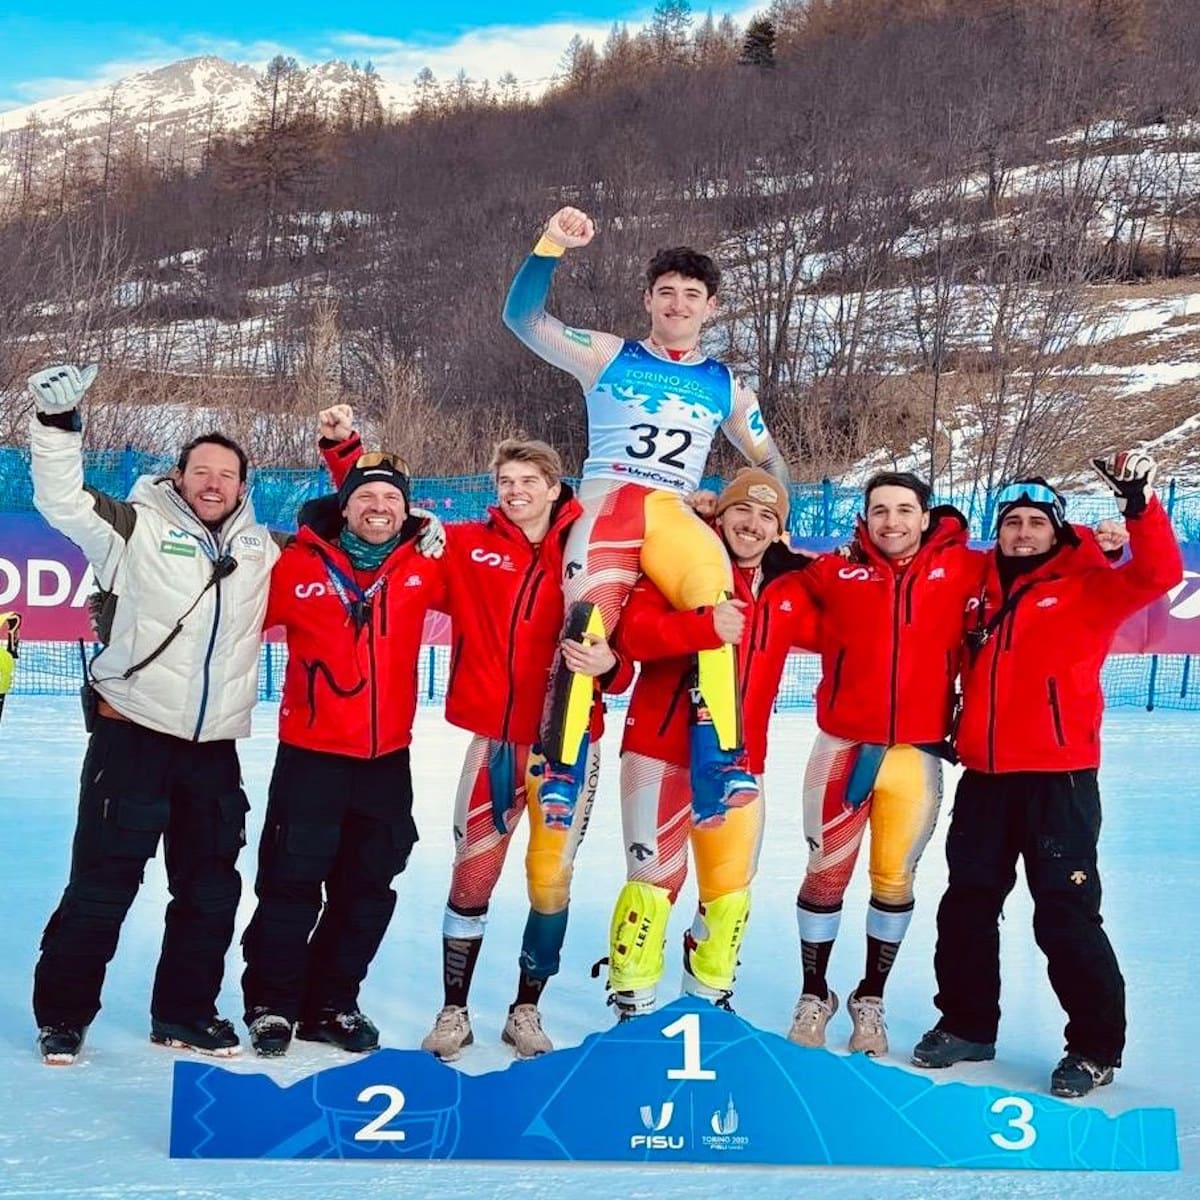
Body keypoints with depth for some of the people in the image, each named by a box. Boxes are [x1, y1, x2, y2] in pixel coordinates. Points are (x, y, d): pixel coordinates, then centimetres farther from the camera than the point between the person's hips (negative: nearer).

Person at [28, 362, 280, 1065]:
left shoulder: (263, 552, 12)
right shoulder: (137, 528, -1)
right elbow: (62, 500, -6)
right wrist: (58, 423, -18)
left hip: (215, 749, 5)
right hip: (132, 737, -5)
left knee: (212, 889, 11)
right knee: (103, 883, -3)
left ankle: (185, 1013, 24)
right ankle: (63, 1015, 8)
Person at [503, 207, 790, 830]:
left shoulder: (725, 386, 21)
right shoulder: (608, 356, 14)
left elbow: (770, 463, 31)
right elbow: (522, 317, 4)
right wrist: (552, 245, -7)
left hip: (674, 515, 2)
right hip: (605, 503, -2)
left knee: (717, 602, -30)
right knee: (590, 618, -29)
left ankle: (722, 766, -32)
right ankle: (561, 776, -24)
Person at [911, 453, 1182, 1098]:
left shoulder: (1087, 589, -2)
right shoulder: (981, 591, 11)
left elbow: (1157, 575, -18)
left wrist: (1141, 504, -29)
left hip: (1058, 779, -6)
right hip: (984, 778, 6)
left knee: (1065, 916, -5)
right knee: (967, 904, 13)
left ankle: (1096, 1046, 8)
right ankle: (968, 1024, 28)